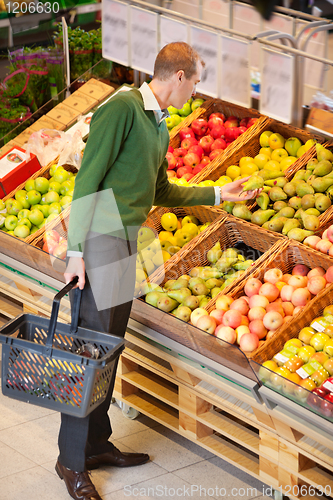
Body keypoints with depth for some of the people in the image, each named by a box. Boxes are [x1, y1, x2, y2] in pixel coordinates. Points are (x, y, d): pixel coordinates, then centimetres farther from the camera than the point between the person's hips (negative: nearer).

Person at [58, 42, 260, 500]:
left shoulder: (160, 128, 16)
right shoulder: (123, 107, -12)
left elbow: (161, 192, 28)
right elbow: (88, 179, -16)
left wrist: (218, 195, 30)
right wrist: (75, 251, -19)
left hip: (125, 246, 9)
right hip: (100, 241, -9)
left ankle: (97, 445, 26)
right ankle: (72, 461, 3)